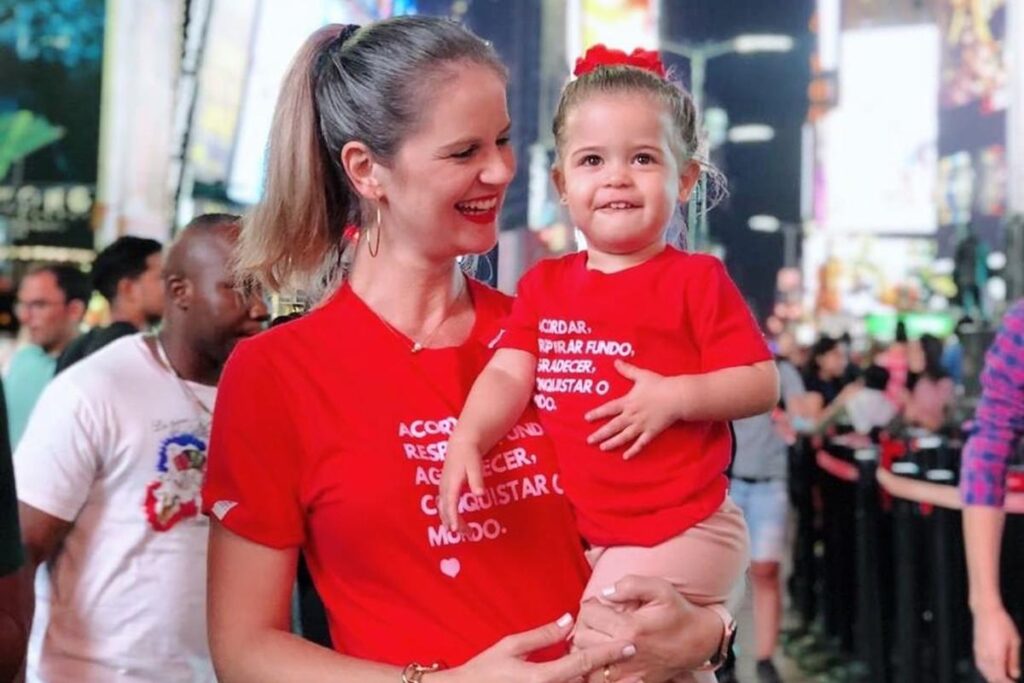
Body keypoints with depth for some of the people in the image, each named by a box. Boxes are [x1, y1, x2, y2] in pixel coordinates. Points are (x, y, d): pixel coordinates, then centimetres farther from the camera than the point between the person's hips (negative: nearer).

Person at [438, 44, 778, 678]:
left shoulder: (696, 280, -6)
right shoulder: (544, 284, 7)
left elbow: (762, 384, -7)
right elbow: (508, 375, 0)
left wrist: (675, 396, -20)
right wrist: (467, 440, -18)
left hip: (681, 530, -6)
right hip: (583, 531, 6)